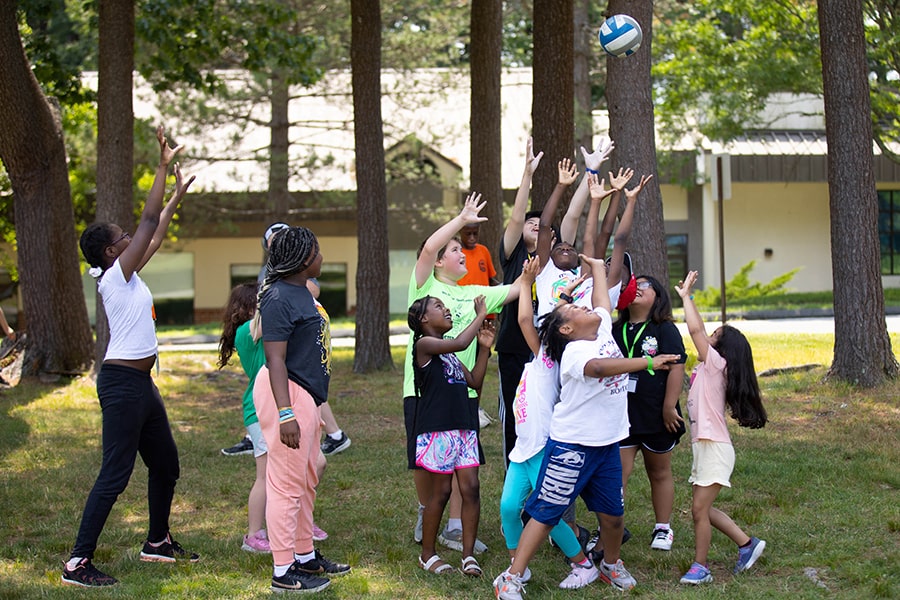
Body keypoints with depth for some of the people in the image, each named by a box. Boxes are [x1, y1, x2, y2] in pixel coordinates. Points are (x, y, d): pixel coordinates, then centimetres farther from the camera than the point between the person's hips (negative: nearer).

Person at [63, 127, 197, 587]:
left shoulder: (126, 276, 11)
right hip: (122, 383, -10)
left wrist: (177, 196, 30)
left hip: (141, 384, 10)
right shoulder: (115, 276, -14)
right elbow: (148, 222, -15)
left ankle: (158, 542, 33)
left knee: (165, 464, 19)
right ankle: (78, 562, -11)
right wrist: (164, 167, -10)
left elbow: (155, 237, 26)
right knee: (115, 474, -11)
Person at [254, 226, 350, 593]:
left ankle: (305, 556, 31)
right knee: (287, 484, -6)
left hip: (305, 395, 11)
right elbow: (275, 360, -23)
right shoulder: (278, 298, -18)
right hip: (287, 393, -11)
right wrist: (285, 414, -28)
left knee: (307, 481, 19)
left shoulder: (301, 292, 13)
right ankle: (283, 573, -2)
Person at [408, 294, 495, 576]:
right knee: (441, 492, -1)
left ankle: (469, 554, 3)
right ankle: (427, 554, 13)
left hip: (464, 427, 7)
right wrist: (481, 315, -10)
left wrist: (484, 347, 10)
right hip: (437, 429, -7)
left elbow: (474, 381, 17)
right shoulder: (424, 344, -5)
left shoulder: (448, 352, 21)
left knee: (471, 489, -1)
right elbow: (459, 343, -21)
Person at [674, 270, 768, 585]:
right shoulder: (709, 367, 11)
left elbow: (695, 329, -19)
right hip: (704, 445, 10)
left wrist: (686, 295, -9)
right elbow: (698, 329, 21)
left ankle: (700, 567, 4)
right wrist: (687, 297, 18)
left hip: (715, 448, -10)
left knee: (699, 509, -5)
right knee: (703, 508, 14)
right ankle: (747, 544, 23)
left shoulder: (716, 363, -11)